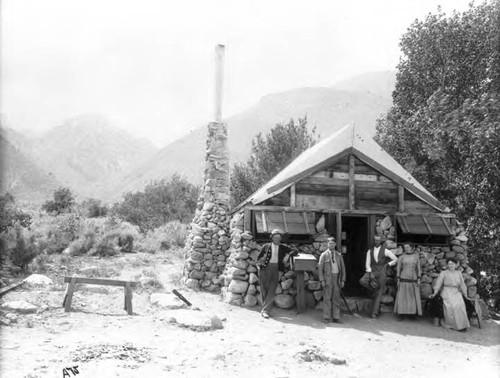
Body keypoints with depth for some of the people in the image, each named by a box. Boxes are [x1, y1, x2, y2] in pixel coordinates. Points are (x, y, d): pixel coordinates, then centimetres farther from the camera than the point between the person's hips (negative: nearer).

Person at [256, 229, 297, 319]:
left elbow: (295, 251, 16)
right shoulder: (266, 246, 10)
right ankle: (266, 309, 10)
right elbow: (259, 257, 16)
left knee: (271, 291, -8)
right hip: (265, 268, 0)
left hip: (275, 269, 1)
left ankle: (265, 310, -7)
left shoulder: (283, 247, 14)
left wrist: (288, 255, -1)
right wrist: (259, 265, 2)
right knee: (264, 290, 0)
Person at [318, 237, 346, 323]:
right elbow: (320, 268, -4)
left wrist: (343, 280, 1)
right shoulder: (324, 255, -1)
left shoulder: (339, 255, 8)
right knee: (327, 298, -3)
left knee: (336, 298, 3)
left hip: (337, 278, 3)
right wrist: (322, 280, -12)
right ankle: (326, 317, 2)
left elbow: (343, 268, 9)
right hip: (327, 278, -3)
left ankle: (336, 318, 6)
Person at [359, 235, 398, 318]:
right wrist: (370, 273, -13)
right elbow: (367, 264, 1)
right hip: (372, 271, 2)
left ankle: (374, 312, 4)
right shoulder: (370, 251, 5)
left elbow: (395, 259, 4)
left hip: (381, 272, -2)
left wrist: (388, 265, -3)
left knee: (379, 294, -2)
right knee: (362, 281, -26)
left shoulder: (385, 250, -1)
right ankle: (375, 288, 3)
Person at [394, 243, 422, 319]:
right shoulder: (401, 257, 1)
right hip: (404, 279, -1)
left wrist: (419, 279, -1)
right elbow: (398, 269, 3)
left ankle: (413, 312, 9)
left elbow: (418, 268, 6)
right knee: (402, 296, -2)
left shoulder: (416, 256, 5)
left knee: (413, 296, 0)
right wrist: (398, 280, -2)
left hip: (413, 279, 1)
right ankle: (402, 313, 3)